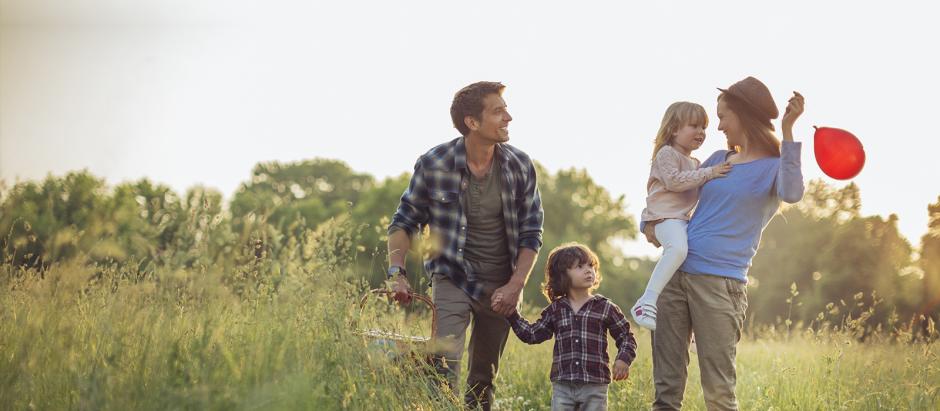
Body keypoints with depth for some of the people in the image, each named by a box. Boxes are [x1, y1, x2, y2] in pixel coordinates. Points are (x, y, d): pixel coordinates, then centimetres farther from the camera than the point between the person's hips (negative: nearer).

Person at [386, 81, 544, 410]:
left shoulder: (520, 166, -5)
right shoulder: (433, 164, -12)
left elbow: (531, 233, 2)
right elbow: (404, 221, 1)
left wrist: (515, 285, -8)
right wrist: (396, 272, -12)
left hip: (502, 286, 3)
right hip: (452, 280, -3)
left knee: (484, 379, 11)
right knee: (444, 370, -18)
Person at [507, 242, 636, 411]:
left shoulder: (605, 307, 1)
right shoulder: (555, 310, 7)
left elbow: (626, 337, 6)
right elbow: (533, 334, 15)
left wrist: (623, 359, -11)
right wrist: (512, 315, 8)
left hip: (594, 386, -1)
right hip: (562, 385, 2)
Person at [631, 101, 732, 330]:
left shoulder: (695, 163, 27)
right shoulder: (667, 154, -2)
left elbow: (698, 193, 38)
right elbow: (673, 181, -18)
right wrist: (708, 173, -18)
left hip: (685, 218, 10)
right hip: (665, 216, -10)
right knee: (678, 248, -37)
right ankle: (646, 302, -40)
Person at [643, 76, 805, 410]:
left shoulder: (774, 167, 1)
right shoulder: (718, 160, 19)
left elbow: (791, 194, -23)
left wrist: (788, 130, -25)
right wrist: (649, 222, 11)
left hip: (720, 282, -6)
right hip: (676, 275, 6)